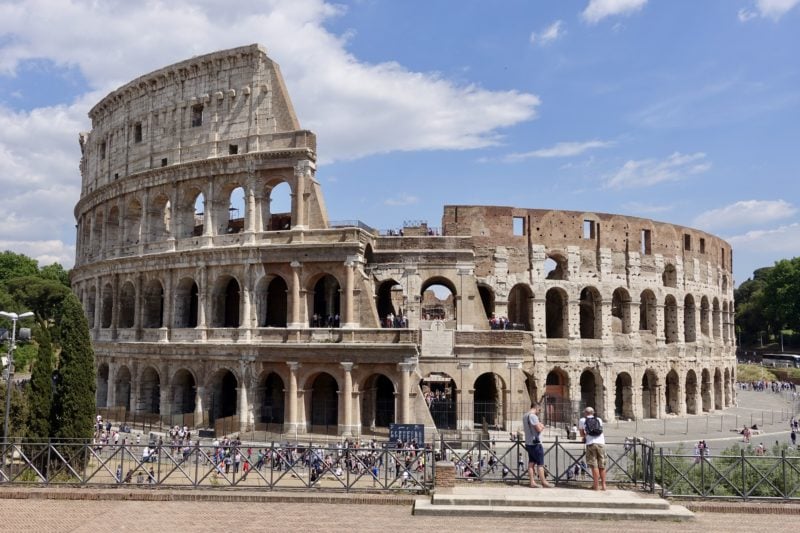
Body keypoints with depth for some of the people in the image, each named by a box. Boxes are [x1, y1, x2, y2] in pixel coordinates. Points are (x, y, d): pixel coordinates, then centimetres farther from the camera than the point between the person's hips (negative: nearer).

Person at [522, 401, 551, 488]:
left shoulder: (525, 416, 13)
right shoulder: (533, 416, -17)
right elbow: (539, 429, -21)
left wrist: (539, 425, 11)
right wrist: (542, 426, 0)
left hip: (528, 443, 9)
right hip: (535, 443, -9)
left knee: (531, 463, 7)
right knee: (540, 464, -1)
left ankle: (532, 482, 7)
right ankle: (543, 482, 4)